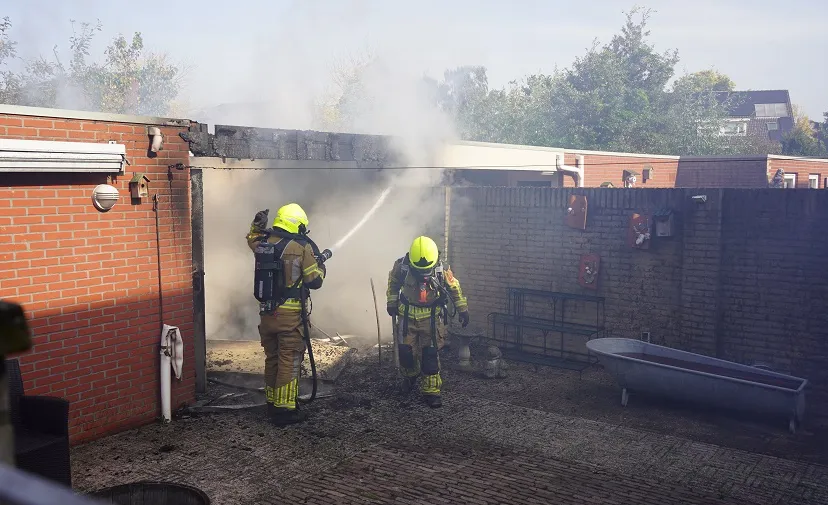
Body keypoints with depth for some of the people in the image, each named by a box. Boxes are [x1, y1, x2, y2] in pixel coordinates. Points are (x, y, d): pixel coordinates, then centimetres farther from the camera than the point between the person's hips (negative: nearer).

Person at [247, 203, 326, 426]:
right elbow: (314, 281, -5)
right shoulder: (303, 247, -10)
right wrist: (320, 267, 12)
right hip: (290, 315, -6)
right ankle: (285, 410, 3)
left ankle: (272, 404, 28)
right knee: (288, 361, 1)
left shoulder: (262, 242, 5)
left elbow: (252, 239, 30)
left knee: (271, 359, 18)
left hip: (266, 313, 6)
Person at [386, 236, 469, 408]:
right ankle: (410, 375, 38)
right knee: (406, 352, 7)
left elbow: (454, 288, 0)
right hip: (407, 316, 1)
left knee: (430, 355, -3)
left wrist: (463, 309, 4)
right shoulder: (402, 266, -18)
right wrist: (392, 302, 4)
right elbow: (393, 282, 5)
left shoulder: (442, 270, -18)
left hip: (432, 318, -1)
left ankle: (431, 390, 8)